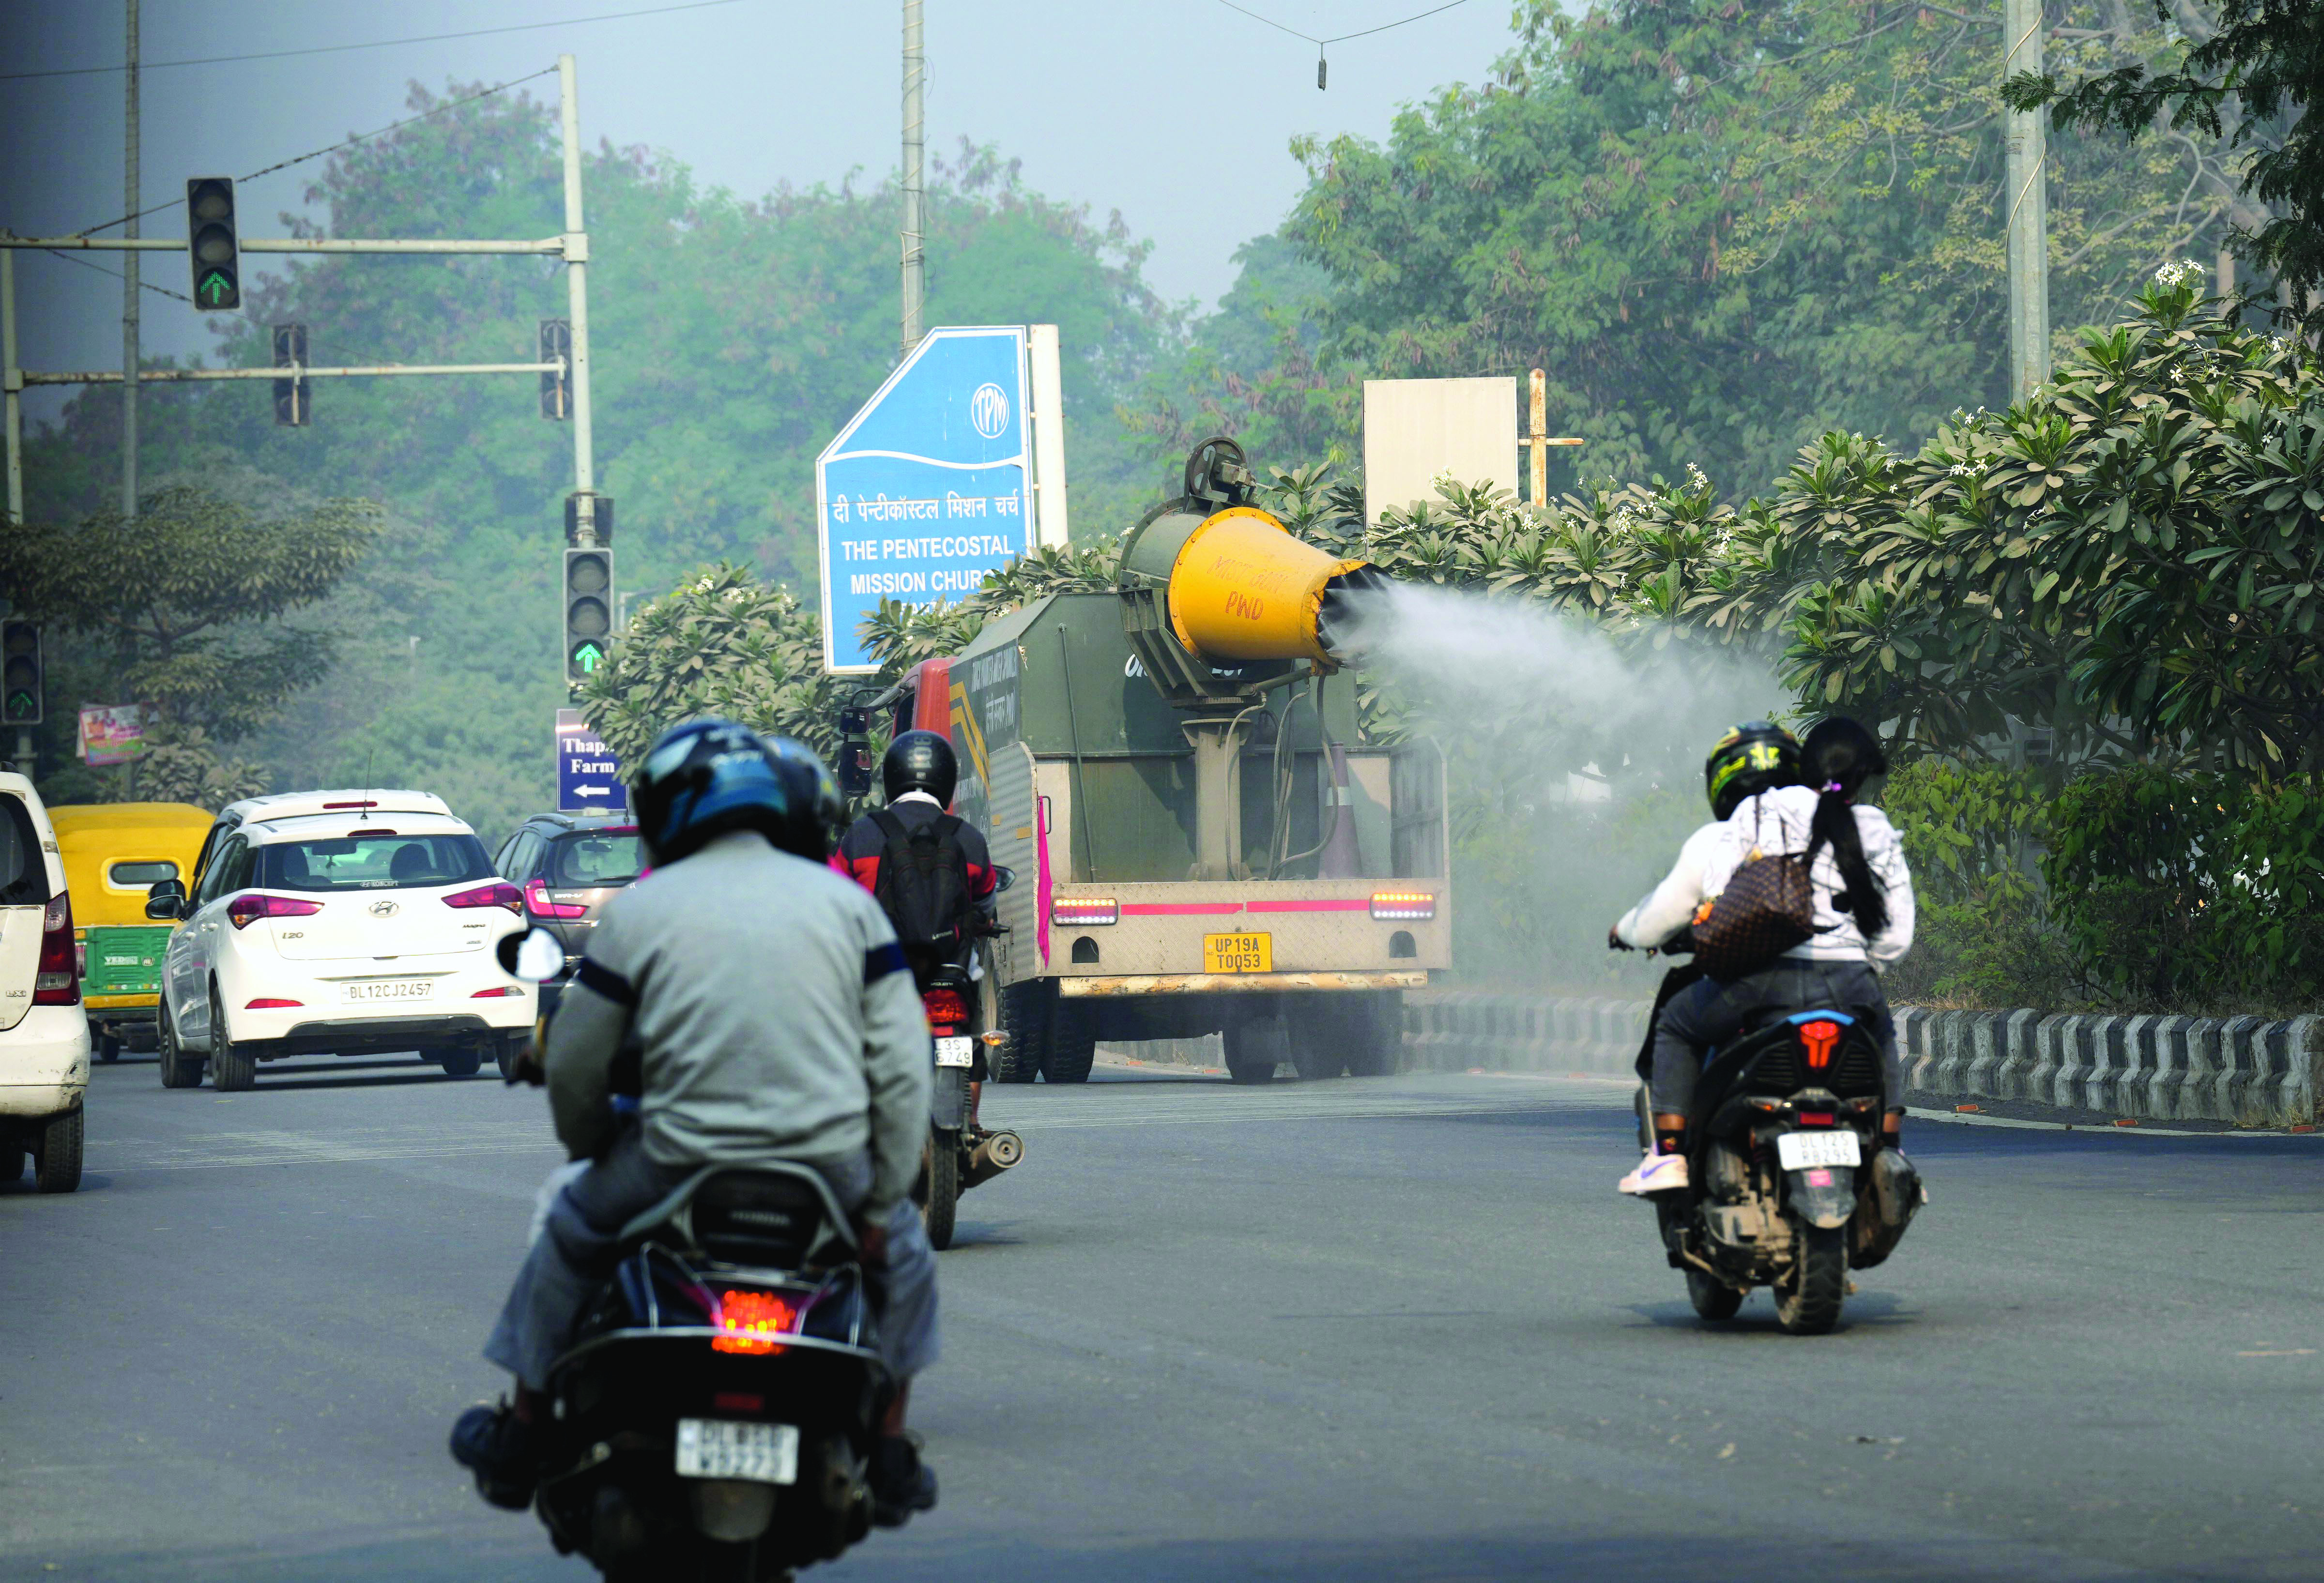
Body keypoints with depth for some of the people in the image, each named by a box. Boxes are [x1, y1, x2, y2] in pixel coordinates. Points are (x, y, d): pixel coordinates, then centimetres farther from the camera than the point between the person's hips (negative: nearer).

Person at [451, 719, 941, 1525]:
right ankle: (890, 1453, 27)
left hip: (680, 1163, -1)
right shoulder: (843, 900, 6)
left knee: (572, 1233, 28)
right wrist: (883, 1200, 9)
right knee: (903, 1247, 32)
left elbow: (572, 1067, 7)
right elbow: (901, 1067, 2)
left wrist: (592, 1149, 28)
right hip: (831, 1165, 1)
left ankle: (520, 1441, 33)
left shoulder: (639, 911, 1)